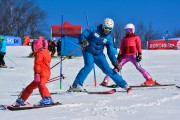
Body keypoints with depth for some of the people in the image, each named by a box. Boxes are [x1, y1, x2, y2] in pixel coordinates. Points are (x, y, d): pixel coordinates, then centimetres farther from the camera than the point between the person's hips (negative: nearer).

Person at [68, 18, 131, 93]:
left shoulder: (109, 38, 1)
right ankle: (76, 85, -29)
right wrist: (83, 41, -33)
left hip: (99, 55, 3)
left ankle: (124, 85, 3)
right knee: (89, 66, -30)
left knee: (107, 69, -8)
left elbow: (111, 52, 3)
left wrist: (115, 63, -7)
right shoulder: (93, 30, -7)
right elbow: (82, 36, -10)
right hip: (88, 52, -3)